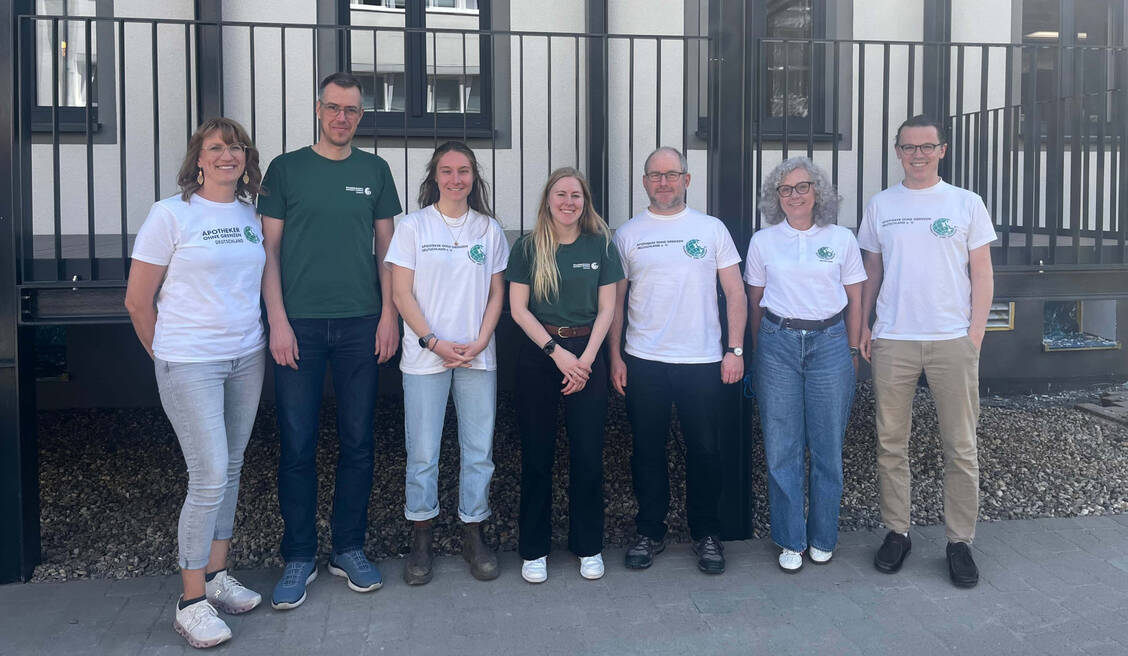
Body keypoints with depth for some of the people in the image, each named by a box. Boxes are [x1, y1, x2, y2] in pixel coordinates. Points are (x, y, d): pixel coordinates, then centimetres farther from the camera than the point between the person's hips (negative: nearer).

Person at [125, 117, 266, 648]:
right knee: (210, 477, -8)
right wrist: (167, 356, 4)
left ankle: (217, 574, 27)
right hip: (190, 364, -5)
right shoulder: (171, 214, -7)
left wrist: (259, 338, 13)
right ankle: (191, 602, 6)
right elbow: (138, 300, -3)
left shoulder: (252, 215, 9)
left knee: (231, 469, 11)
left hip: (247, 359, 5)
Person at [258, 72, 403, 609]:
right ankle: (299, 557, 15)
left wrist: (389, 315, 2)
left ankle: (349, 549, 21)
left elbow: (386, 247, 11)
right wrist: (277, 320, -6)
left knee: (357, 441, 7)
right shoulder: (286, 168, 5)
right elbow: (270, 249, 3)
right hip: (299, 324, -1)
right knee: (297, 444, 1)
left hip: (361, 324, 2)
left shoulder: (375, 171, 10)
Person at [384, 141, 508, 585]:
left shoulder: (489, 229, 9)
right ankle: (421, 540, 15)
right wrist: (435, 342, -11)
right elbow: (402, 293, -1)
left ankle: (473, 535, 19)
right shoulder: (413, 226, 2)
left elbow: (497, 294, 9)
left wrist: (480, 342, -5)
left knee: (479, 449, 5)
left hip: (478, 356, 2)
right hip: (424, 356, -2)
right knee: (422, 452, 1)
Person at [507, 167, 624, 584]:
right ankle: (534, 549, 16)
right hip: (538, 354, 0)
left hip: (587, 352, 1)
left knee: (588, 453, 3)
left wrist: (586, 358, -8)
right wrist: (557, 351, -11)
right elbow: (518, 308, -2)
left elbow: (606, 309, 3)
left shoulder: (600, 245, 5)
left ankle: (588, 547, 18)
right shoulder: (528, 247, 2)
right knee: (537, 454, 4)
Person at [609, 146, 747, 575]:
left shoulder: (712, 229, 5)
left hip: (702, 361, 0)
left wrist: (735, 350, -3)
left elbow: (735, 293, 5)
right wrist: (615, 356, 1)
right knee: (647, 450, 8)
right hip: (644, 362, 1)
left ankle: (706, 534, 22)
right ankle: (650, 532, 23)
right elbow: (615, 301, 8)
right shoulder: (627, 235, 7)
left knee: (704, 451, 6)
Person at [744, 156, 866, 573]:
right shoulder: (763, 242, 7)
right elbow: (755, 302, 11)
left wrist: (853, 351, 6)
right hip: (778, 343, 0)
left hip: (829, 343, 0)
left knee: (827, 445, 4)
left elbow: (854, 301, 9)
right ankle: (791, 540, 14)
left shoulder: (842, 239, 6)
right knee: (782, 447, 2)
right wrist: (760, 352, 9)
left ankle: (822, 538, 20)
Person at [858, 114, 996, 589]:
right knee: (891, 444, 6)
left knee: (961, 448, 3)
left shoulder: (966, 203, 5)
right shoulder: (880, 206, 9)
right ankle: (897, 532, 19)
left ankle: (960, 541, 15)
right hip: (892, 341, 1)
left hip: (953, 340, -1)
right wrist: (863, 325, 5)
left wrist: (976, 332, -3)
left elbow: (982, 274, 4)